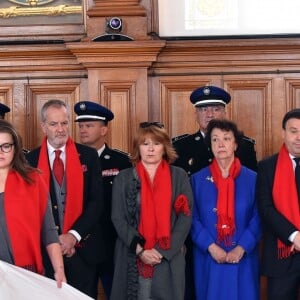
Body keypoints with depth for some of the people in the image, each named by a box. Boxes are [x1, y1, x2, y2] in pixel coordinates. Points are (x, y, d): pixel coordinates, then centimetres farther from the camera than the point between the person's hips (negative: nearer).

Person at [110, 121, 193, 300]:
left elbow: (186, 217, -1)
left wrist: (162, 251, -11)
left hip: (169, 259, 0)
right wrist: (139, 249, -12)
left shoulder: (179, 176, 5)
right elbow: (118, 218, 1)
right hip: (132, 259, 0)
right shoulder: (123, 178, 7)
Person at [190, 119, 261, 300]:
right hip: (208, 258, 0)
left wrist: (242, 248, -13)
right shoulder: (198, 179, 3)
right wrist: (211, 247, -13)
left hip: (243, 258, 0)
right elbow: (193, 219, -1)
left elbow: (258, 219, -2)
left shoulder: (252, 179, 2)